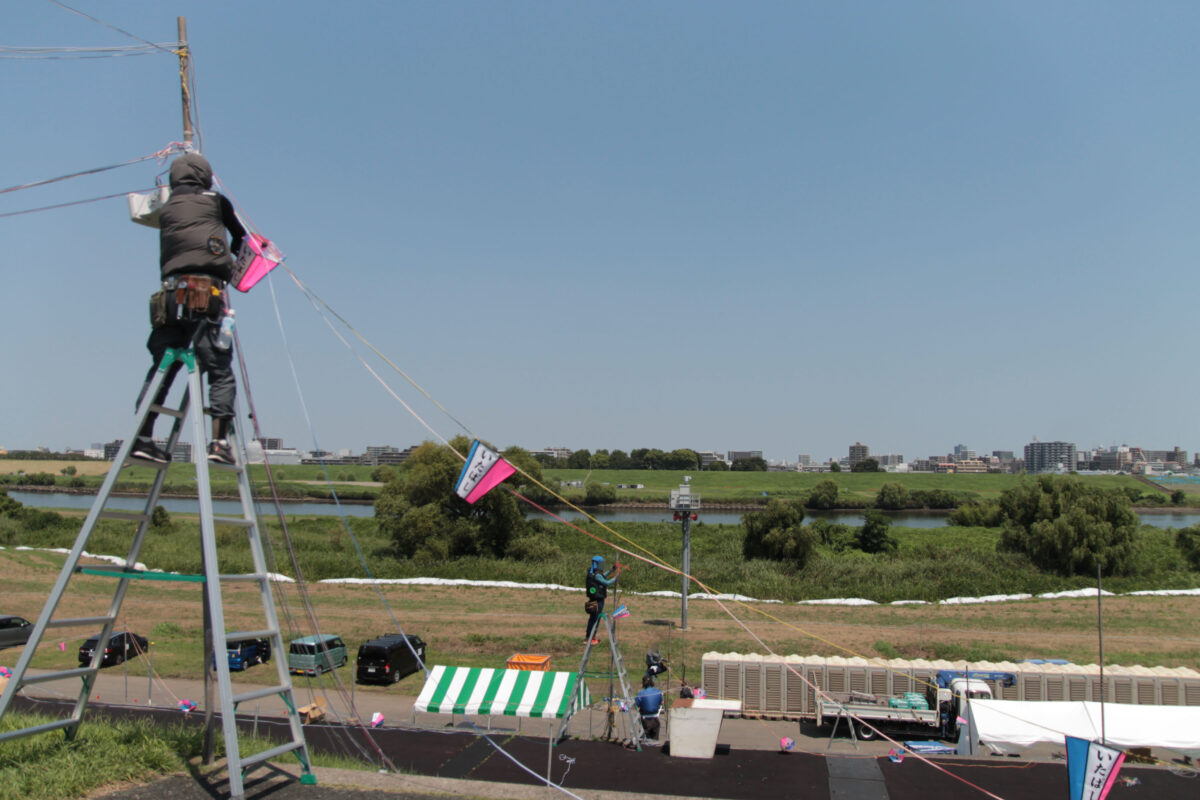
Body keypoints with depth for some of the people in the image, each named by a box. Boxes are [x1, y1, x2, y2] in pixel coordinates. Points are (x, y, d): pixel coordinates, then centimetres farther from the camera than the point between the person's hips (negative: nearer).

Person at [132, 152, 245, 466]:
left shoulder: (166, 209, 23)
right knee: (220, 370, -4)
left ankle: (143, 438, 2)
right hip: (208, 293, -4)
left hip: (172, 293, 4)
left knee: (162, 366, 8)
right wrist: (233, 253, 49)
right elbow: (240, 237, 26)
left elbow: (167, 254, 23)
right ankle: (219, 441, -15)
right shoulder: (215, 201, 14)